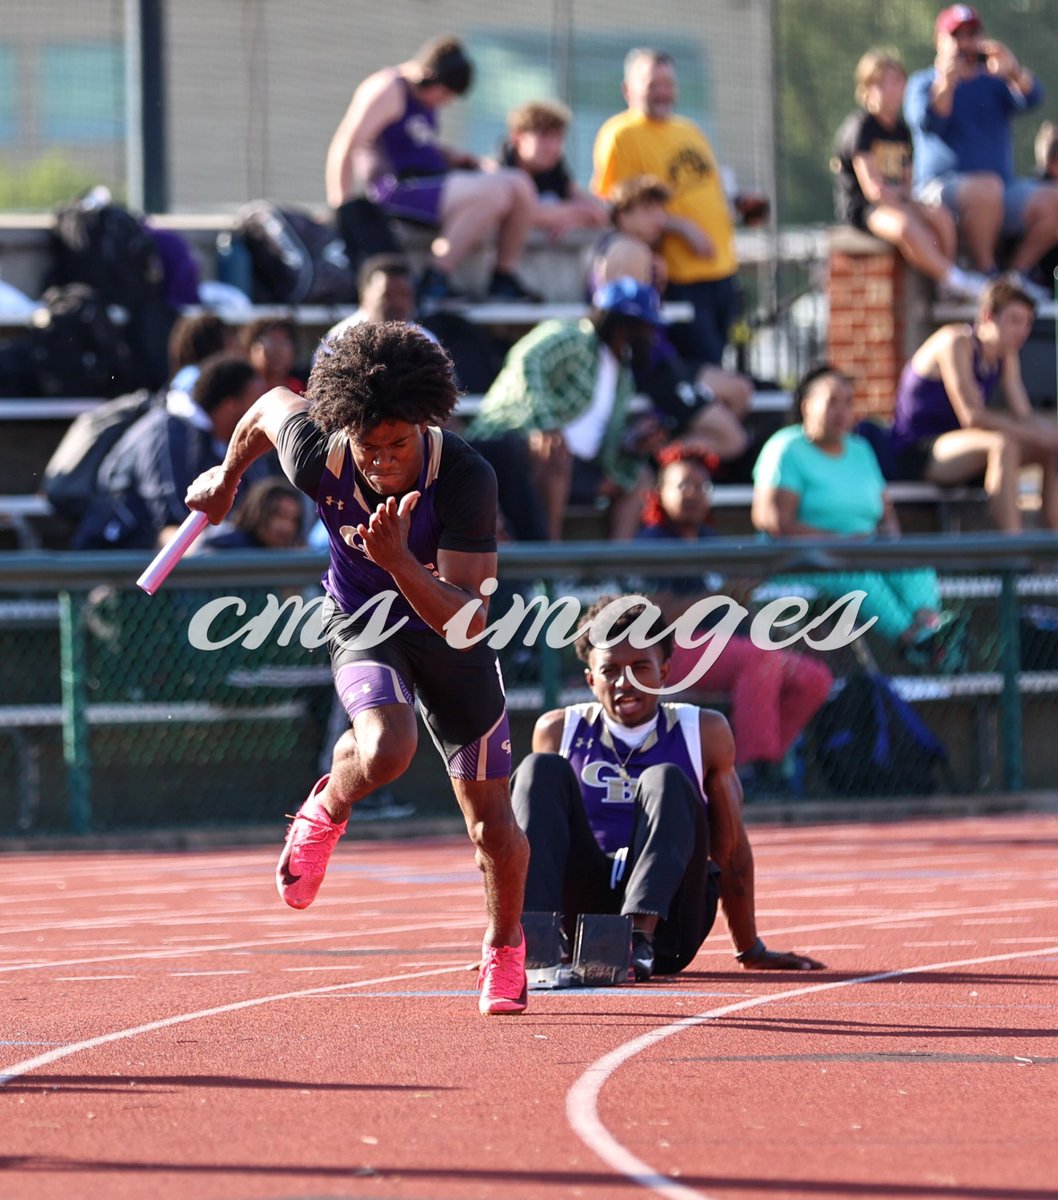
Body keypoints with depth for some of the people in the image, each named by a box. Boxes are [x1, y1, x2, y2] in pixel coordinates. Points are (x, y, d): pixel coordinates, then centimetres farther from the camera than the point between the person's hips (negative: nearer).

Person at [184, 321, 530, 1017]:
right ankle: (327, 811, 4)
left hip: (448, 630, 0)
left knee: (493, 826, 4)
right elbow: (272, 404, -2)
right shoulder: (317, 458, -28)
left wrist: (400, 562, -51)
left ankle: (506, 947, 35)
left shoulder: (468, 478, -34)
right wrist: (227, 477, 17)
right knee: (385, 750, -33)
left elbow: (468, 621, -35)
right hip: (362, 619, 0)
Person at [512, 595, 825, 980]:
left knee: (666, 780, -24)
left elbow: (731, 847, 10)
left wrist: (750, 949, 13)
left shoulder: (704, 733, 6)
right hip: (582, 913, 1)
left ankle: (639, 937, -48)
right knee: (542, 769, -18)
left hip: (667, 920, -1)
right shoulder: (559, 731, 8)